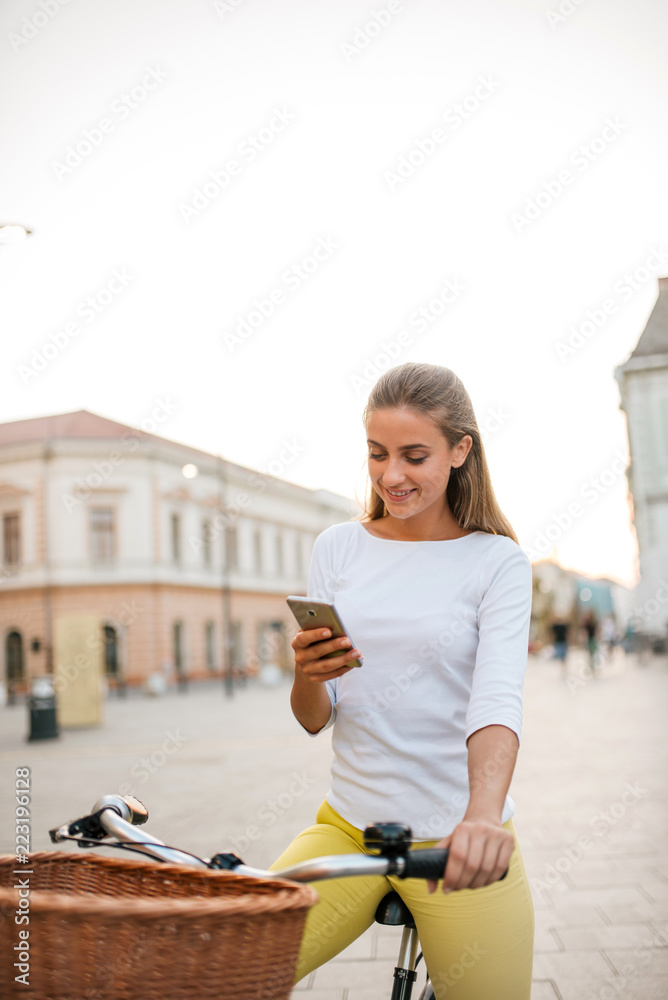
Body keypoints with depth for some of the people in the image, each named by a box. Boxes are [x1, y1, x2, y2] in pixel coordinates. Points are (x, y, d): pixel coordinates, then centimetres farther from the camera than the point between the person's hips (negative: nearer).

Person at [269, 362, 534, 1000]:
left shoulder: (497, 561, -4)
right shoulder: (338, 548, 4)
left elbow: (497, 701, -19)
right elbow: (315, 719, 4)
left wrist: (483, 815, -37)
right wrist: (307, 675, -19)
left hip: (455, 845, -2)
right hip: (347, 827, 2)